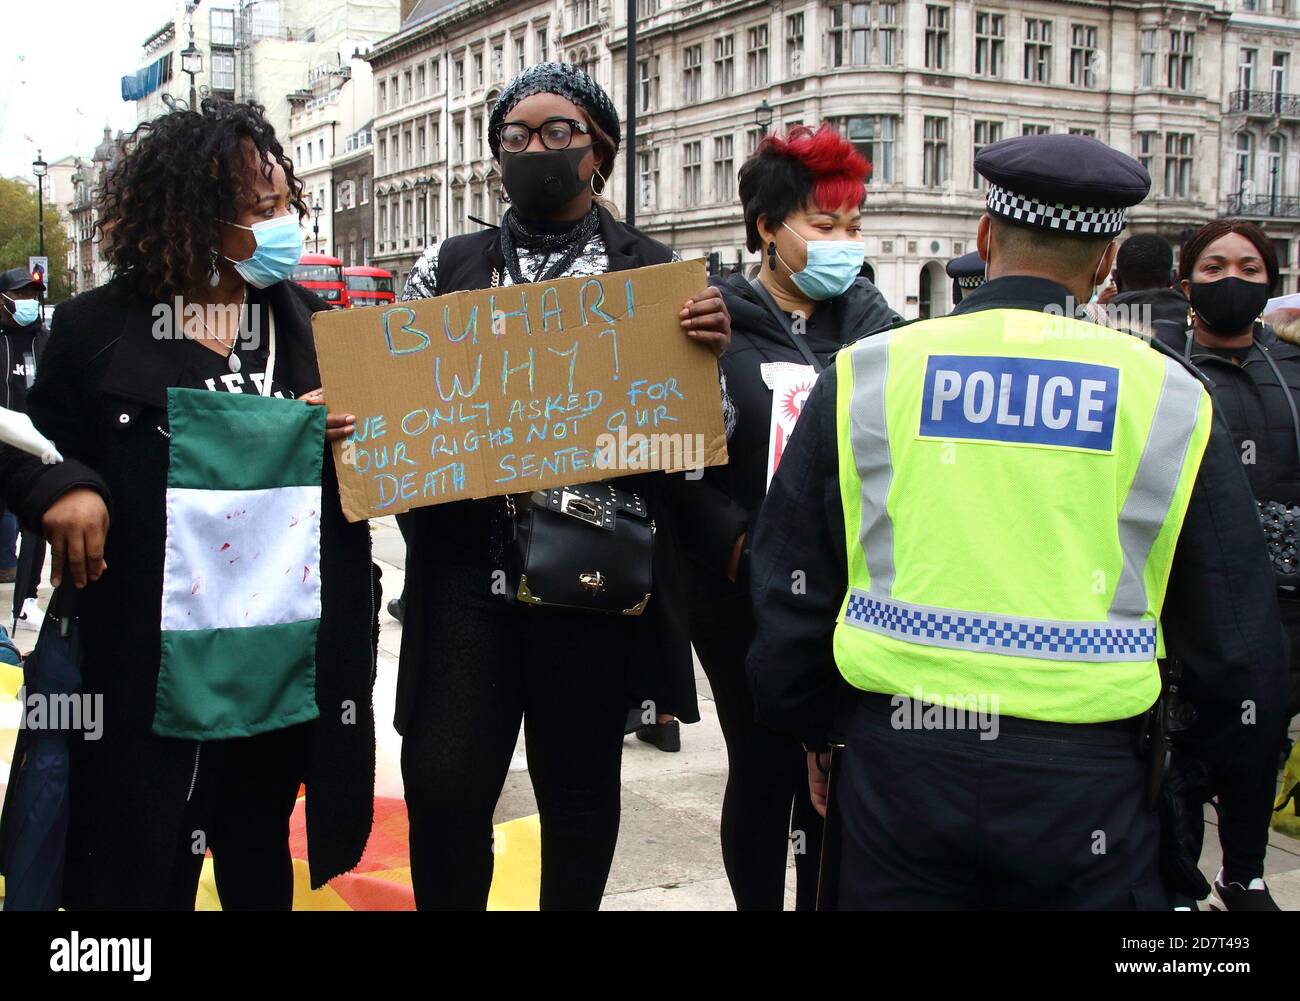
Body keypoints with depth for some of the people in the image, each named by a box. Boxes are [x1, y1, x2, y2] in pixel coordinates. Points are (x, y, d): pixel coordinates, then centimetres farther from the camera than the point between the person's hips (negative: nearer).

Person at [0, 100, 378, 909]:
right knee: (142, 869, 6)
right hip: (151, 651, -3)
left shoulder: (315, 324, 6)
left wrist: (350, 434, -10)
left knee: (260, 853, 19)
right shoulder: (100, 325, -3)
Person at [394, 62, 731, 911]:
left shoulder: (656, 272, 5)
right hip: (468, 566, 1)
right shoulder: (449, 268, 10)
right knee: (441, 785, -1)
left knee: (580, 783, 10)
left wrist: (711, 350, -16)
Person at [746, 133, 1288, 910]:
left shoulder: (867, 374, 1)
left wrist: (814, 730, 19)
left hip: (899, 758, 1)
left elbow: (793, 584, 6)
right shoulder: (1168, 396, 0)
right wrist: (1236, 768, 20)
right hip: (1083, 772, -1)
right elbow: (1238, 633, 5)